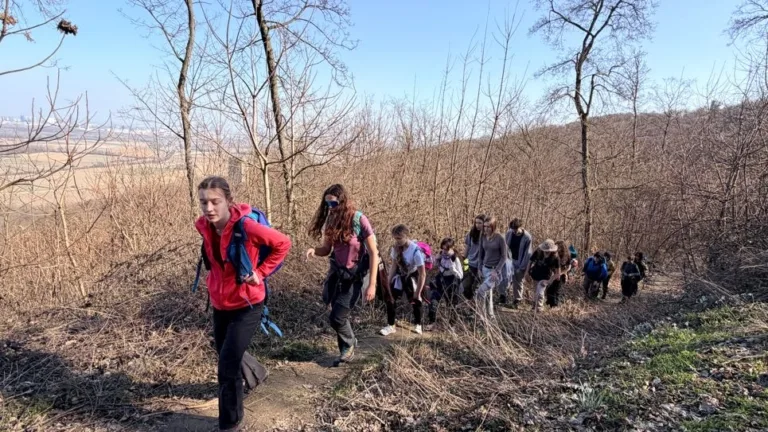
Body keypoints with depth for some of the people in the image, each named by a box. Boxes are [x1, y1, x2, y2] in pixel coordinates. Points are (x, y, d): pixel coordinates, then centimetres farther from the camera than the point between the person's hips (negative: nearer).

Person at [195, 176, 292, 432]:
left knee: (228, 367, -6)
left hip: (246, 306, -6)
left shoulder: (246, 226, -26)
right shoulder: (204, 227, -7)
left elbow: (283, 244, -14)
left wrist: (260, 272, -16)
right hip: (219, 304, 7)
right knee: (227, 357, 21)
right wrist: (213, 279, 6)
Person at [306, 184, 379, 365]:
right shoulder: (331, 221, -2)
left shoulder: (359, 220, -19)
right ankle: (347, 349, 38)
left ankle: (348, 345, 25)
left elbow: (373, 253, -16)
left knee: (337, 317, -5)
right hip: (336, 272, 6)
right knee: (339, 315, 14)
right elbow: (326, 249, 7)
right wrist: (314, 250, -17)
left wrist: (372, 284, -18)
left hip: (354, 276, -5)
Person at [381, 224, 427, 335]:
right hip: (400, 276, 4)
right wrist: (389, 282, -4)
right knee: (390, 299, -5)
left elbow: (422, 274, -25)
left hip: (412, 277, -4)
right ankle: (390, 326, 8)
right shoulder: (396, 248, -16)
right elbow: (394, 265, -2)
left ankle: (417, 325, 29)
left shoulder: (416, 251, -31)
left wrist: (417, 293, -22)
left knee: (415, 300, 4)